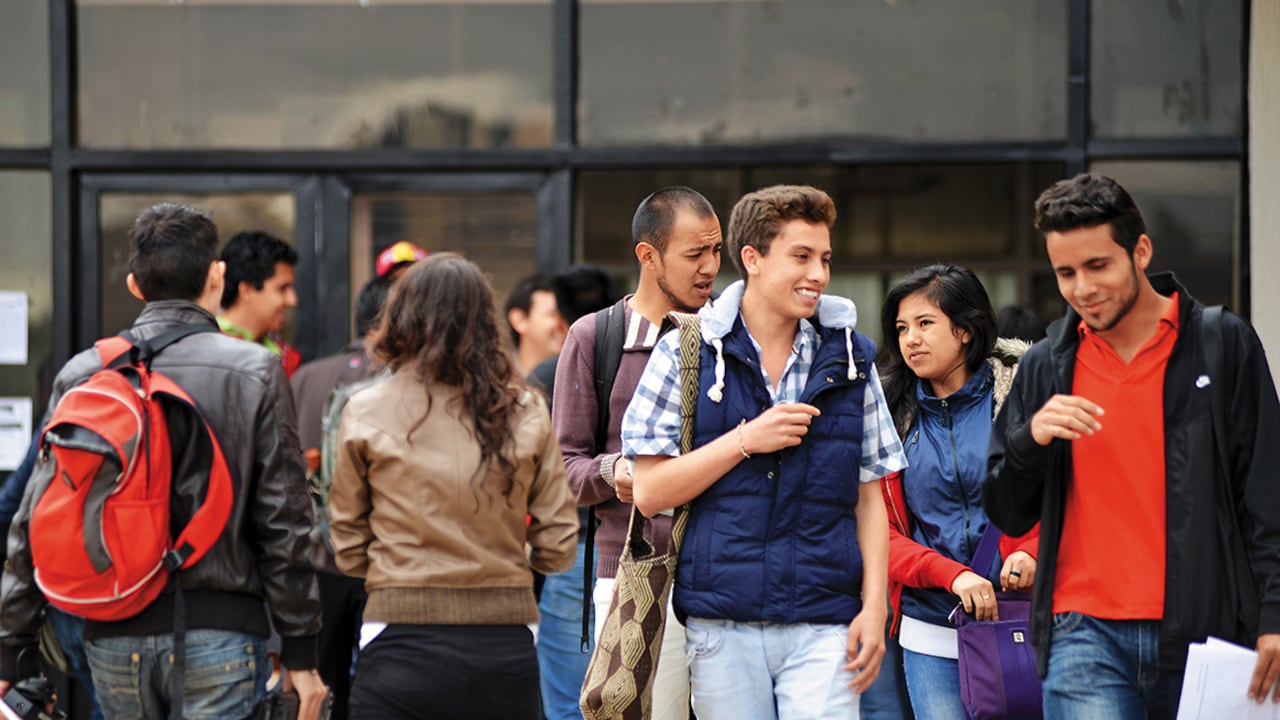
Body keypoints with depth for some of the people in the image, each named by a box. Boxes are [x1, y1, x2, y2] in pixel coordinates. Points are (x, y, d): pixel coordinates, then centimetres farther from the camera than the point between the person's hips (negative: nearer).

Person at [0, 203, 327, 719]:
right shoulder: (255, 373, -4)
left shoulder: (81, 375, 3)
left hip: (114, 639, 3)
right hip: (216, 635, -3)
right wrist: (300, 653, 2)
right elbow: (284, 525, -4)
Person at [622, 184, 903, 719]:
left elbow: (868, 497, 11)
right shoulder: (685, 354, 2)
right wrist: (746, 441, -11)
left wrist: (874, 606, 1)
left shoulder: (850, 359, 9)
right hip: (723, 628, -1)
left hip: (824, 627, 1)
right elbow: (649, 492, -2)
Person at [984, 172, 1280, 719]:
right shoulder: (1046, 366, 11)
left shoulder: (1224, 344, 4)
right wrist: (1031, 439, -7)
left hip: (1204, 630, -1)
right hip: (1085, 635, 1)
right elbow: (1006, 514, 13)